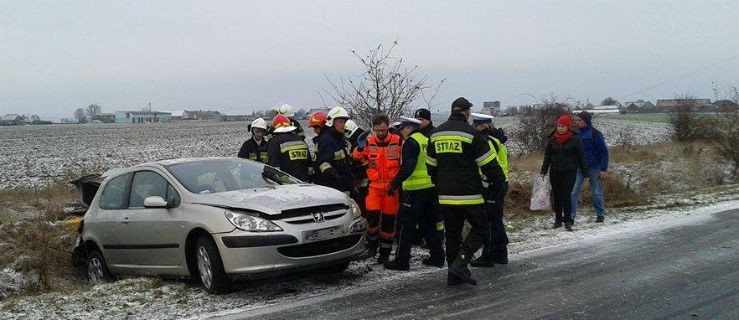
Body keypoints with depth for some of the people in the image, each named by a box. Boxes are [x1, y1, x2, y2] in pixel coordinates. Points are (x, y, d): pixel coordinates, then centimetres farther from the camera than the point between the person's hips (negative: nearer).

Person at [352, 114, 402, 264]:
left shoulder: (398, 141, -4)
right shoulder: (369, 142, 2)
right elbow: (357, 159, 0)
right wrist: (360, 147, -18)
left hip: (392, 187, -1)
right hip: (374, 186, 1)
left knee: (388, 220, 5)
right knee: (372, 216, -12)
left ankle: (385, 252, 18)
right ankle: (372, 244, 14)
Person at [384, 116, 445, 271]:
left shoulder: (411, 142, -10)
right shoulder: (427, 141, 16)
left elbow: (407, 166, -21)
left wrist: (395, 183, -19)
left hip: (415, 190, -8)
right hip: (431, 188, 9)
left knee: (405, 226, -3)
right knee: (429, 224, 17)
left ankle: (401, 261, -3)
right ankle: (437, 257, 20)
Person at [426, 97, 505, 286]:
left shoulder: (436, 134, 10)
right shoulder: (471, 133, -9)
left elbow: (431, 165, 18)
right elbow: (489, 164, -8)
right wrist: (498, 184, 4)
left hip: (445, 196, 6)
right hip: (468, 195, -6)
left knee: (452, 233, 15)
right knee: (481, 228, 5)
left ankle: (453, 274, 16)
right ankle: (460, 263, -10)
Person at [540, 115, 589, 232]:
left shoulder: (575, 139, -5)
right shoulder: (552, 139, 5)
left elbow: (581, 156, 0)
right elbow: (547, 156, 11)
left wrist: (585, 171, 0)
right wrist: (543, 171, 9)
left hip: (569, 172, -4)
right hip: (555, 172, 4)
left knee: (566, 196, -9)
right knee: (556, 196, 7)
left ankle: (567, 221, 0)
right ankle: (558, 219, 19)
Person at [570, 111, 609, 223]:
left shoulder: (595, 134, -8)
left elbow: (603, 152, -7)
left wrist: (603, 169, -12)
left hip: (593, 167, -4)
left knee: (596, 193, 7)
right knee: (573, 191, -8)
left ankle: (600, 214, 24)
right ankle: (571, 216, -7)